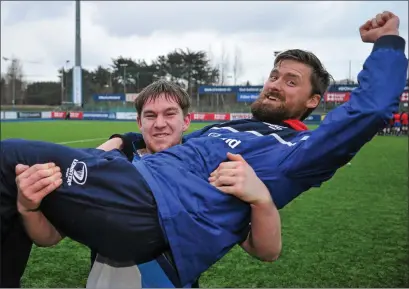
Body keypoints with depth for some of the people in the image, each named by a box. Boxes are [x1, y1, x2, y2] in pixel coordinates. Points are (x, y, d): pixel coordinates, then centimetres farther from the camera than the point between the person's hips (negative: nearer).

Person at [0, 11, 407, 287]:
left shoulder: (300, 149, 7)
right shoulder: (225, 127, 31)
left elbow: (371, 108, -5)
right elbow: (171, 142, 43)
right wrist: (122, 141, 27)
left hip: (151, 210, -9)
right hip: (132, 179, 9)